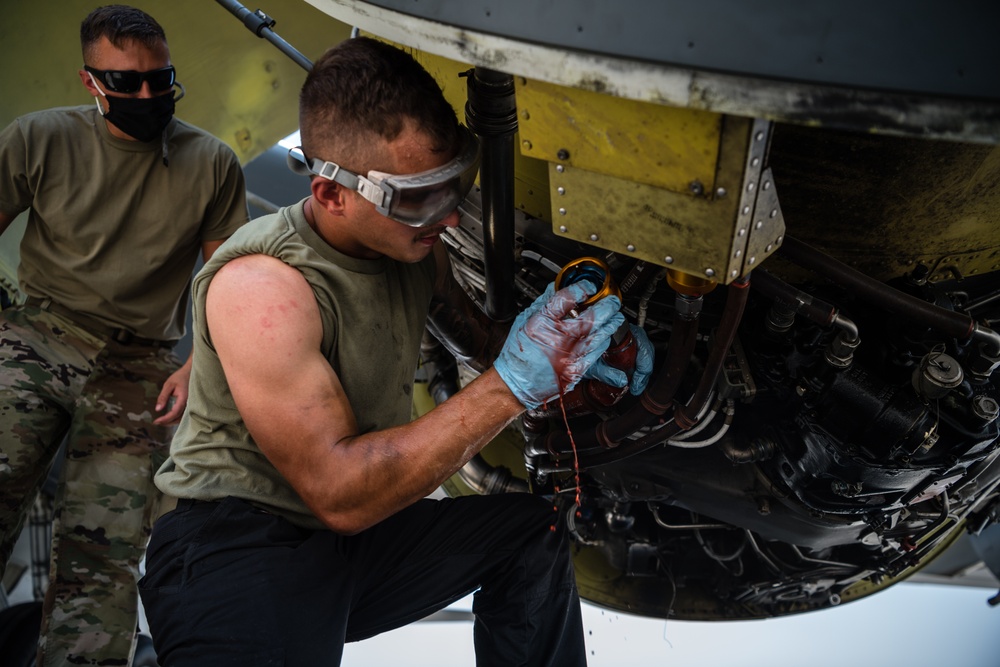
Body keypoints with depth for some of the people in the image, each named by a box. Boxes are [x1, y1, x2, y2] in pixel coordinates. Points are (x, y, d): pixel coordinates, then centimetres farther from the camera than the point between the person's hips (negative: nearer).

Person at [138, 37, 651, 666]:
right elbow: (338, 494, -26)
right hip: (235, 539, -8)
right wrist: (512, 384, -29)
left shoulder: (414, 241, -1)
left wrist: (574, 348, -6)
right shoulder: (259, 285, -24)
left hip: (357, 531, 8)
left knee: (533, 528, 4)